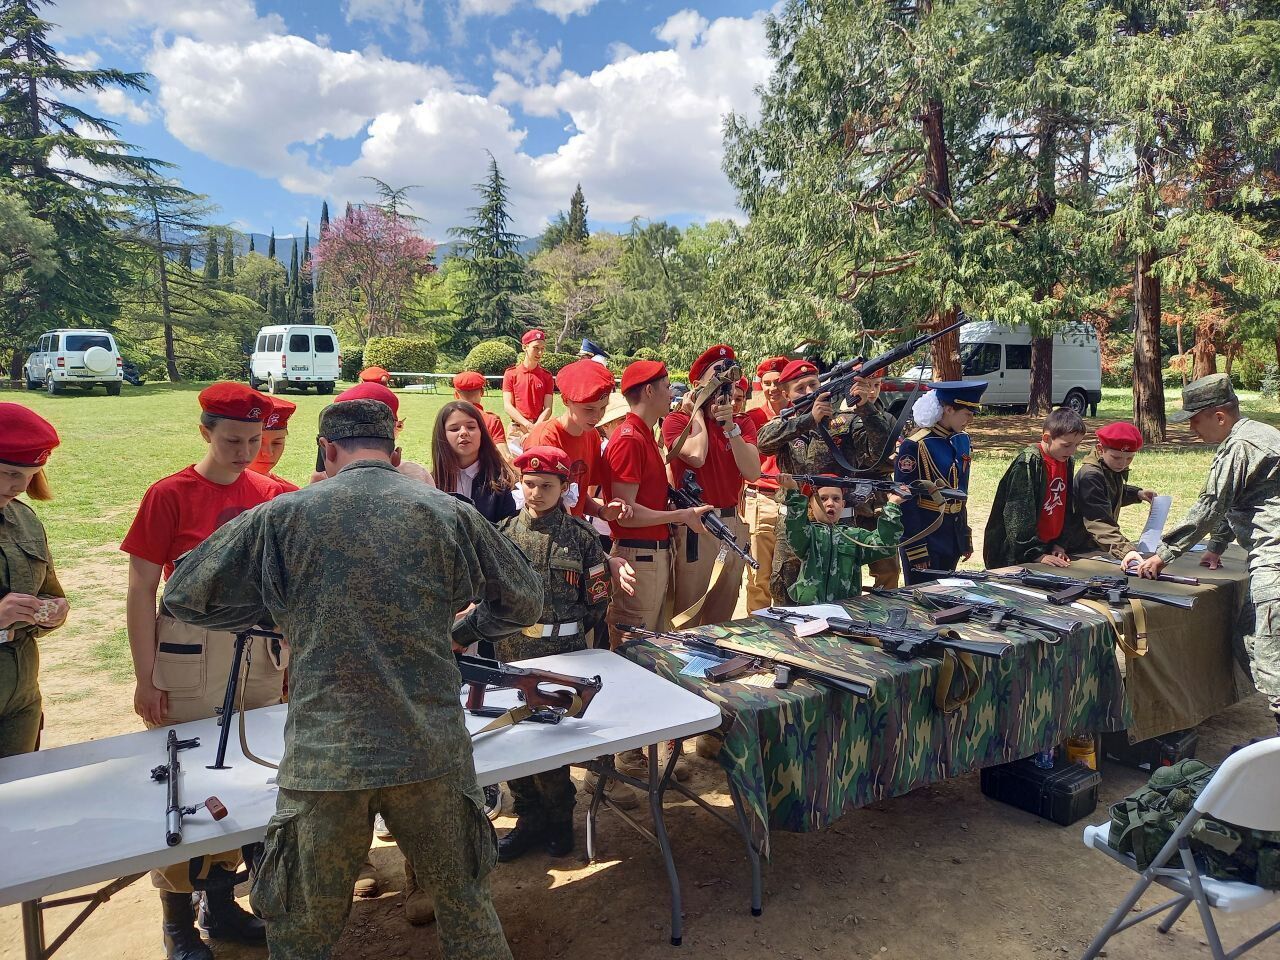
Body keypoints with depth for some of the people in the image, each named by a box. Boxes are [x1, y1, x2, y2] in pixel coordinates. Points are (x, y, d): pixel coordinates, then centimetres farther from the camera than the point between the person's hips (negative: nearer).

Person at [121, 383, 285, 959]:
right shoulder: (169, 496, -8)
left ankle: (221, 905, 33)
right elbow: (141, 591, -6)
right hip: (190, 655, -4)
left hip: (261, 652, 4)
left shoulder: (272, 494, 2)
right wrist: (145, 678, -8)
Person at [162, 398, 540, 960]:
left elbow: (184, 596, 6)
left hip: (322, 760, 0)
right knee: (468, 911, 21)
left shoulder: (282, 516, -2)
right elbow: (524, 602, 9)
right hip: (433, 754, 1)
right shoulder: (448, 513, 1)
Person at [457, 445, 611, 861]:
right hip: (512, 652, 2)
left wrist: (565, 635, 2)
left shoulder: (581, 535, -1)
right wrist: (458, 633, -6)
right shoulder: (504, 532, 4)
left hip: (563, 655, -2)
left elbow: (598, 600, 3)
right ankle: (529, 817, 27)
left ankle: (558, 818, 25)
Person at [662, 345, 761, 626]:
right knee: (687, 619, 0)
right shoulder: (677, 420, -2)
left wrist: (731, 427, -11)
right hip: (693, 527, -5)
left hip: (733, 526, 5)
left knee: (721, 619, 15)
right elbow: (696, 456, -22)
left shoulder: (743, 423, 10)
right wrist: (698, 414, -7)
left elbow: (752, 472, -4)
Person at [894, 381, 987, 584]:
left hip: (953, 536, 7)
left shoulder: (963, 441, 6)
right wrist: (915, 549, -16)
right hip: (924, 534, -7)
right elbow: (906, 501, -16)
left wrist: (966, 537, 17)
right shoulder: (915, 446, -17)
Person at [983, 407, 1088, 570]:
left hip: (1049, 550, 7)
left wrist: (1060, 544, 5)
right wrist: (1037, 554, -23)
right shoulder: (1028, 463, -18)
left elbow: (1066, 510, 15)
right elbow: (1018, 516, -21)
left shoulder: (1066, 463, 7)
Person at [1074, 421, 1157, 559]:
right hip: (1086, 549, -9)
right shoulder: (1090, 476, -22)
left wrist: (1137, 493, 12)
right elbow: (1099, 522, -31)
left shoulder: (1115, 470, 7)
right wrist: (1125, 550, -41)